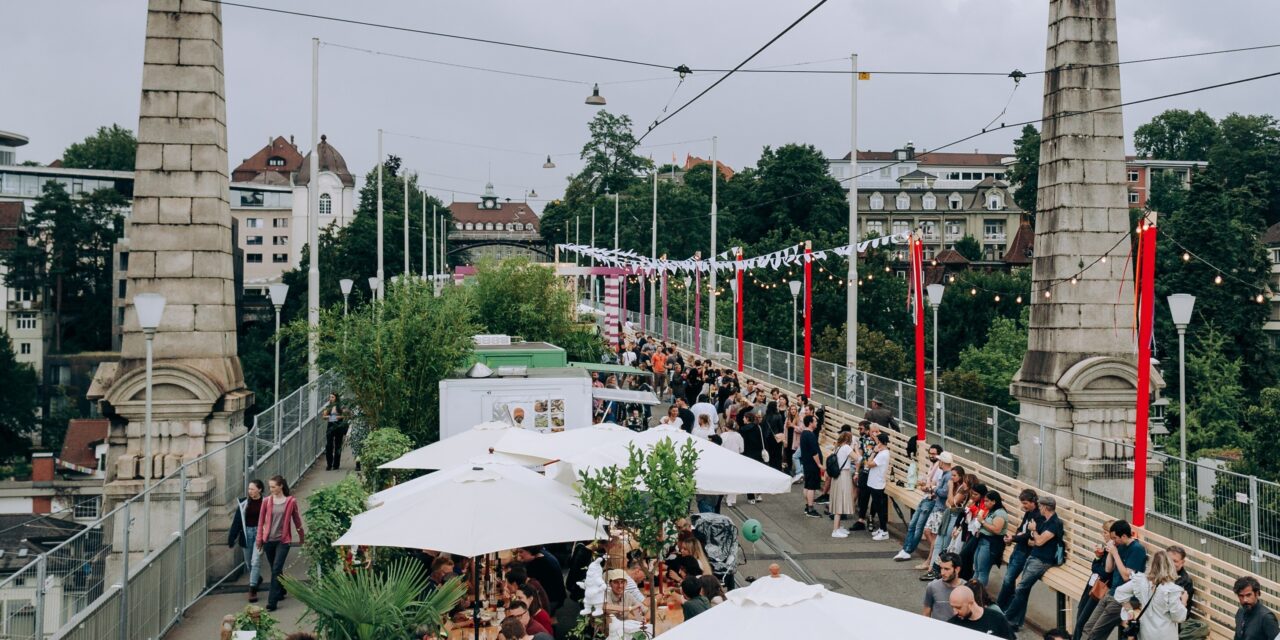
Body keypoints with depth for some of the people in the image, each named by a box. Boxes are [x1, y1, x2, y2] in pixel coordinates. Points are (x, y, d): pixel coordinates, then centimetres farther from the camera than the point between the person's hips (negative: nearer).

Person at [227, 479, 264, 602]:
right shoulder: (244, 503, -3)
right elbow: (237, 521, 0)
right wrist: (231, 538, -2)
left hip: (260, 533, -3)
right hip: (246, 533, 3)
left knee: (255, 561, -10)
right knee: (249, 563, 15)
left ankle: (252, 590, -7)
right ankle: (257, 579, 44)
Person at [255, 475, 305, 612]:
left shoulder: (291, 501, -5)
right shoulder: (266, 501, 0)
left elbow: (296, 519, 6)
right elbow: (261, 521, 7)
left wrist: (301, 535, 17)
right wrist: (259, 538, 5)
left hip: (283, 540, -3)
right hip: (269, 540, 3)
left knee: (276, 570, -10)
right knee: (275, 569, 15)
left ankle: (272, 601, -10)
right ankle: (281, 591, 38)